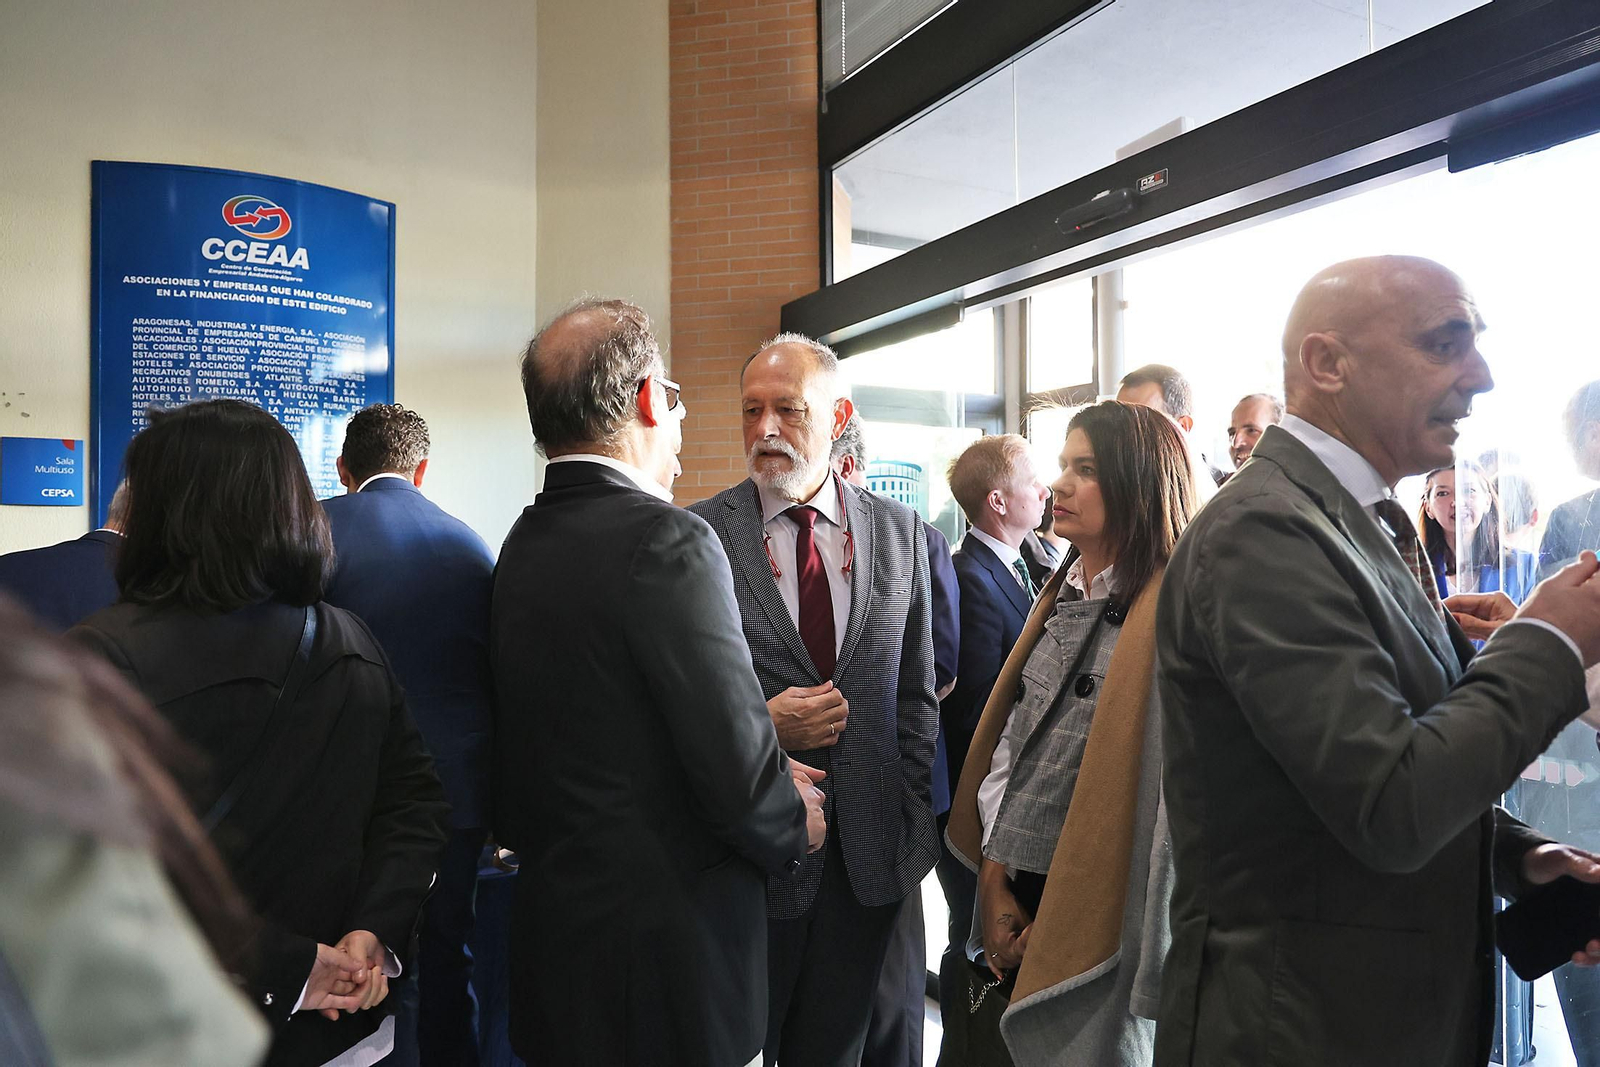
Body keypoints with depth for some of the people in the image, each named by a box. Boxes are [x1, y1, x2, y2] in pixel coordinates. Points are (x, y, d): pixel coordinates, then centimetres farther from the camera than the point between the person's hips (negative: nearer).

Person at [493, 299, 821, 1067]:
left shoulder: (524, 543, 3)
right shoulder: (667, 541, -22)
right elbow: (740, 777, -22)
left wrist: (766, 769, 7)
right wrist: (798, 821, -1)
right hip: (667, 951, -7)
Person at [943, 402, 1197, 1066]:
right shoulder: (1059, 597, 9)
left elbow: (1163, 793, -17)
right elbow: (1006, 738, 8)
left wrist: (1058, 918, -11)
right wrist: (996, 880, 0)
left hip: (1100, 918, -7)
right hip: (1016, 902, 7)